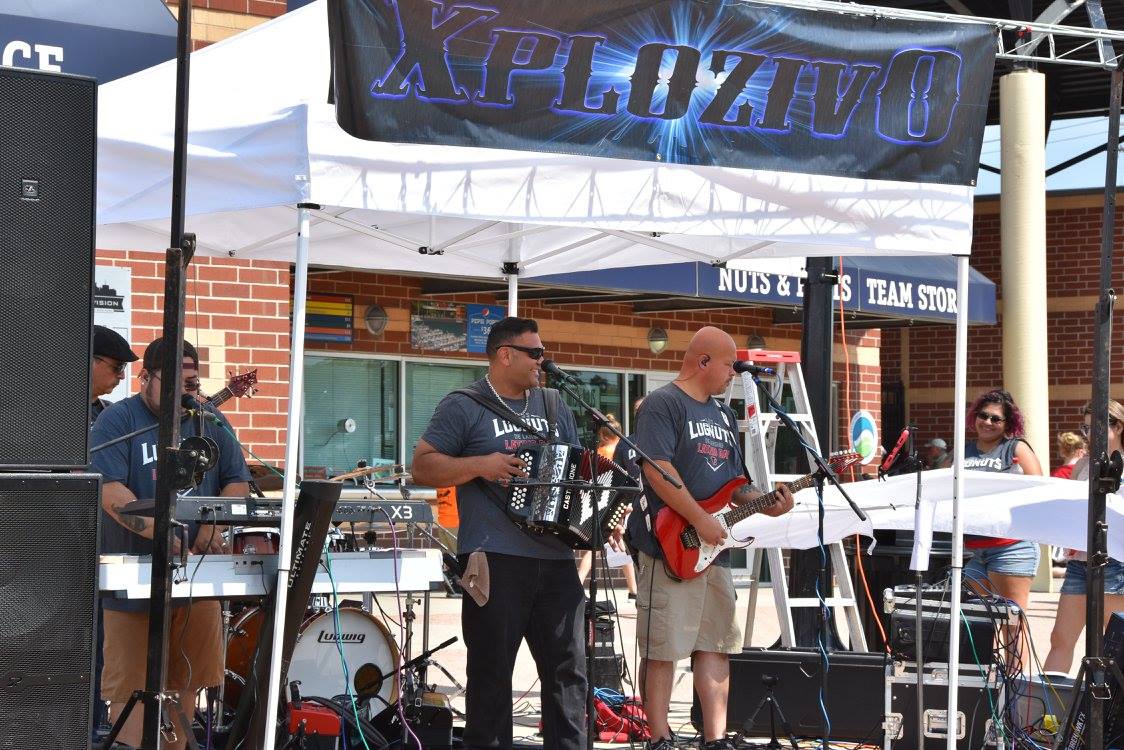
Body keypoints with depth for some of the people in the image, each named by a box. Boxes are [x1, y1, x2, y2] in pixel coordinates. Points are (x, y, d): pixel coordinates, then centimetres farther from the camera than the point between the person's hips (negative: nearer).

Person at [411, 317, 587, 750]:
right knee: (491, 670, -1)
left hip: (556, 558, 5)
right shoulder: (465, 407, 1)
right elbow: (422, 468, -3)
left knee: (567, 665, 5)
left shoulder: (553, 405, 18)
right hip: (496, 559, -5)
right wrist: (481, 465, -15)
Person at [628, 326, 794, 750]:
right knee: (663, 649, -4)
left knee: (716, 646, 8)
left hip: (714, 550, 9)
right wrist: (700, 521, -20)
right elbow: (657, 469, -19)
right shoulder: (662, 404, -8)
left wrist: (763, 504, 5)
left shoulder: (724, 415, 20)